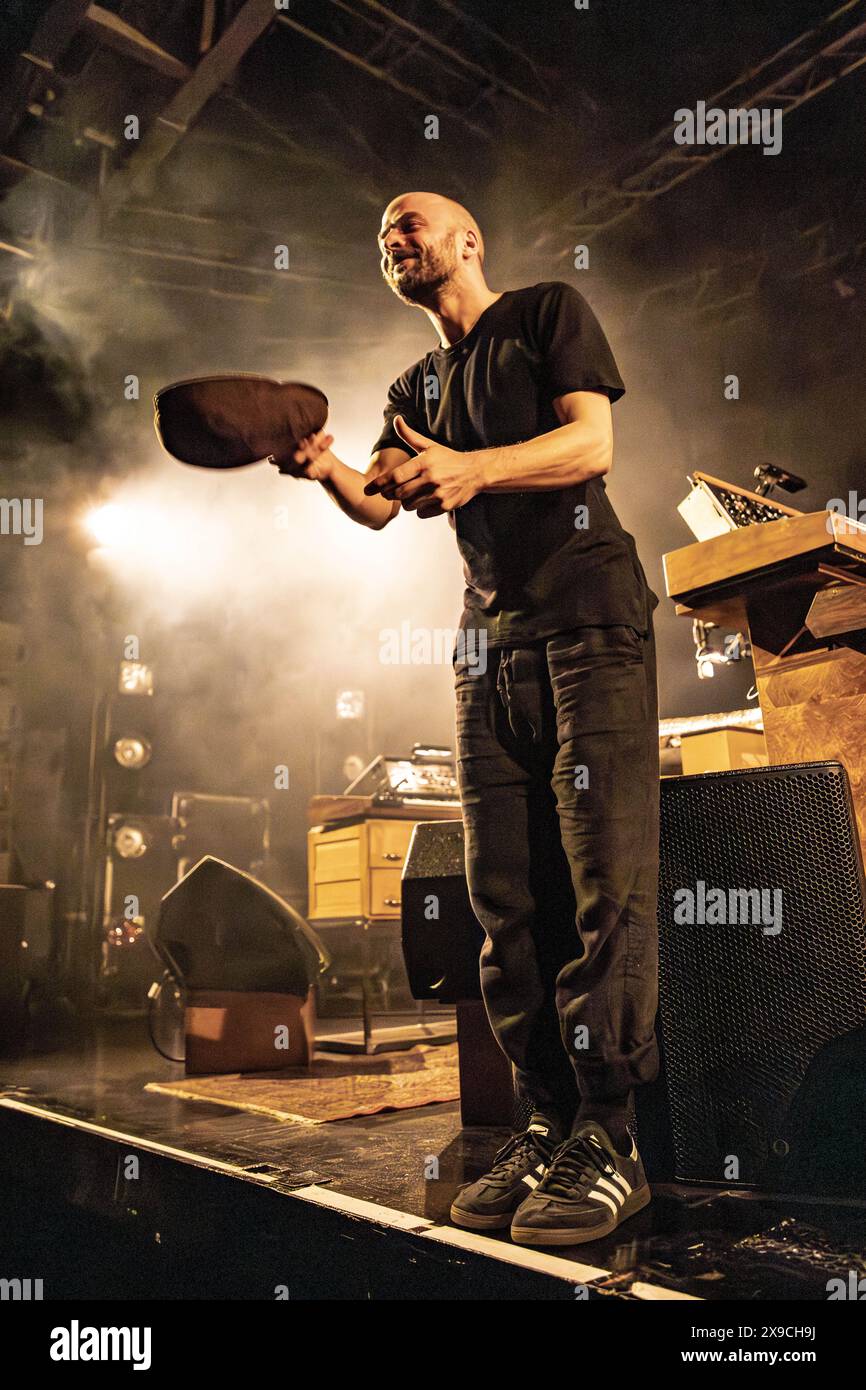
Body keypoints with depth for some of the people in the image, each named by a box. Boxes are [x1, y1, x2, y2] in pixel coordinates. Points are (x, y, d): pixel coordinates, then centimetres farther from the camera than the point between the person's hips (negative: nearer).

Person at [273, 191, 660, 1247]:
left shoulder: (548, 312, 9)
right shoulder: (417, 389, 24)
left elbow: (591, 442, -7)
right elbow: (377, 507, 11)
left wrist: (470, 468, -24)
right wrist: (326, 469, -11)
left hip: (589, 624, -5)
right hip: (489, 645, 6)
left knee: (605, 880, -12)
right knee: (507, 899, -2)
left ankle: (609, 1139, -7)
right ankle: (548, 1124, 5)